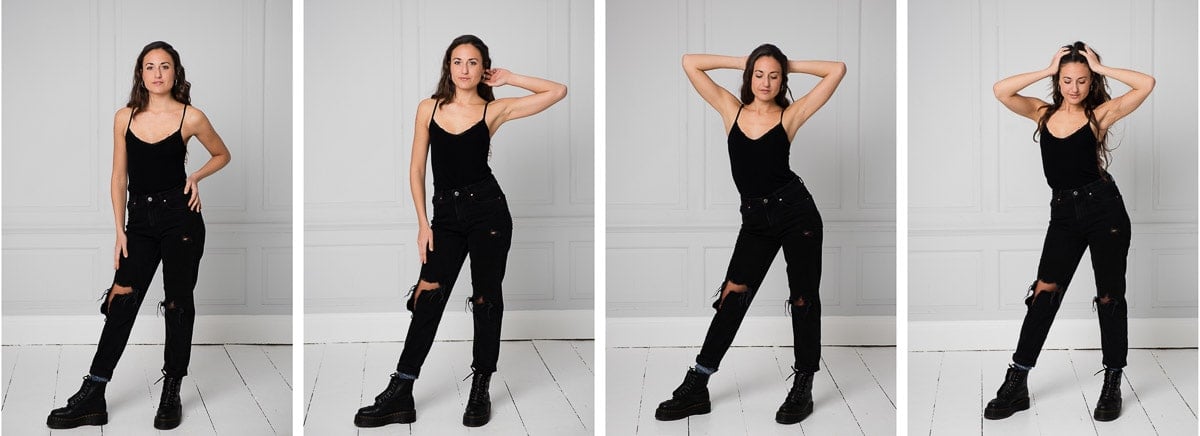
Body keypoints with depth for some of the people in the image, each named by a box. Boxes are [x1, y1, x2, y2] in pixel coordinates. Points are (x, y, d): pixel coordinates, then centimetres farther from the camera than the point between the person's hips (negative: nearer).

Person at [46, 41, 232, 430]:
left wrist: (196, 177, -5)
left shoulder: (190, 117, -3)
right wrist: (120, 231, 2)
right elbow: (119, 178, 7)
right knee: (121, 301, -1)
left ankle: (171, 393, 14)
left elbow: (222, 155, 13)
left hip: (179, 215, -2)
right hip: (140, 219, 3)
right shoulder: (125, 118, 4)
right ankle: (92, 398, 0)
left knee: (178, 302, 3)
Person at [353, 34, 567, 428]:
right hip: (445, 214, 2)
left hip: (487, 208, -2)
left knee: (486, 299, 2)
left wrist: (509, 79, 2)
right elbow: (417, 169, 8)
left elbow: (558, 92, 2)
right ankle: (399, 396, -3)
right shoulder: (429, 108, 7)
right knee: (427, 299, -3)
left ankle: (481, 391, 13)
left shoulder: (495, 110, 2)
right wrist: (423, 223, 1)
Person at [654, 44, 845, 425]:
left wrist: (790, 65, 5)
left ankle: (803, 389, 13)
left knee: (803, 298, 4)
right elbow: (690, 63, 7)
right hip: (755, 218, 2)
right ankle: (695, 387, -3)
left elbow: (837, 70, -2)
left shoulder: (790, 116, 1)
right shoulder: (731, 109, 7)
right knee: (733, 293, -4)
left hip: (795, 210, -2)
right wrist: (742, 62, 8)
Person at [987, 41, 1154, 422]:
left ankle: (1112, 384, 15)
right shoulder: (1044, 113, 8)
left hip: (1103, 208, -2)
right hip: (1063, 214, 2)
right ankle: (1016, 385, -1)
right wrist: (1047, 70, -2)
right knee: (1044, 293, -3)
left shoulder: (1100, 113, -1)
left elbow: (1147, 85, -11)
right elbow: (1001, 91, -5)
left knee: (1110, 296, 5)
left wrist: (1101, 68, -5)